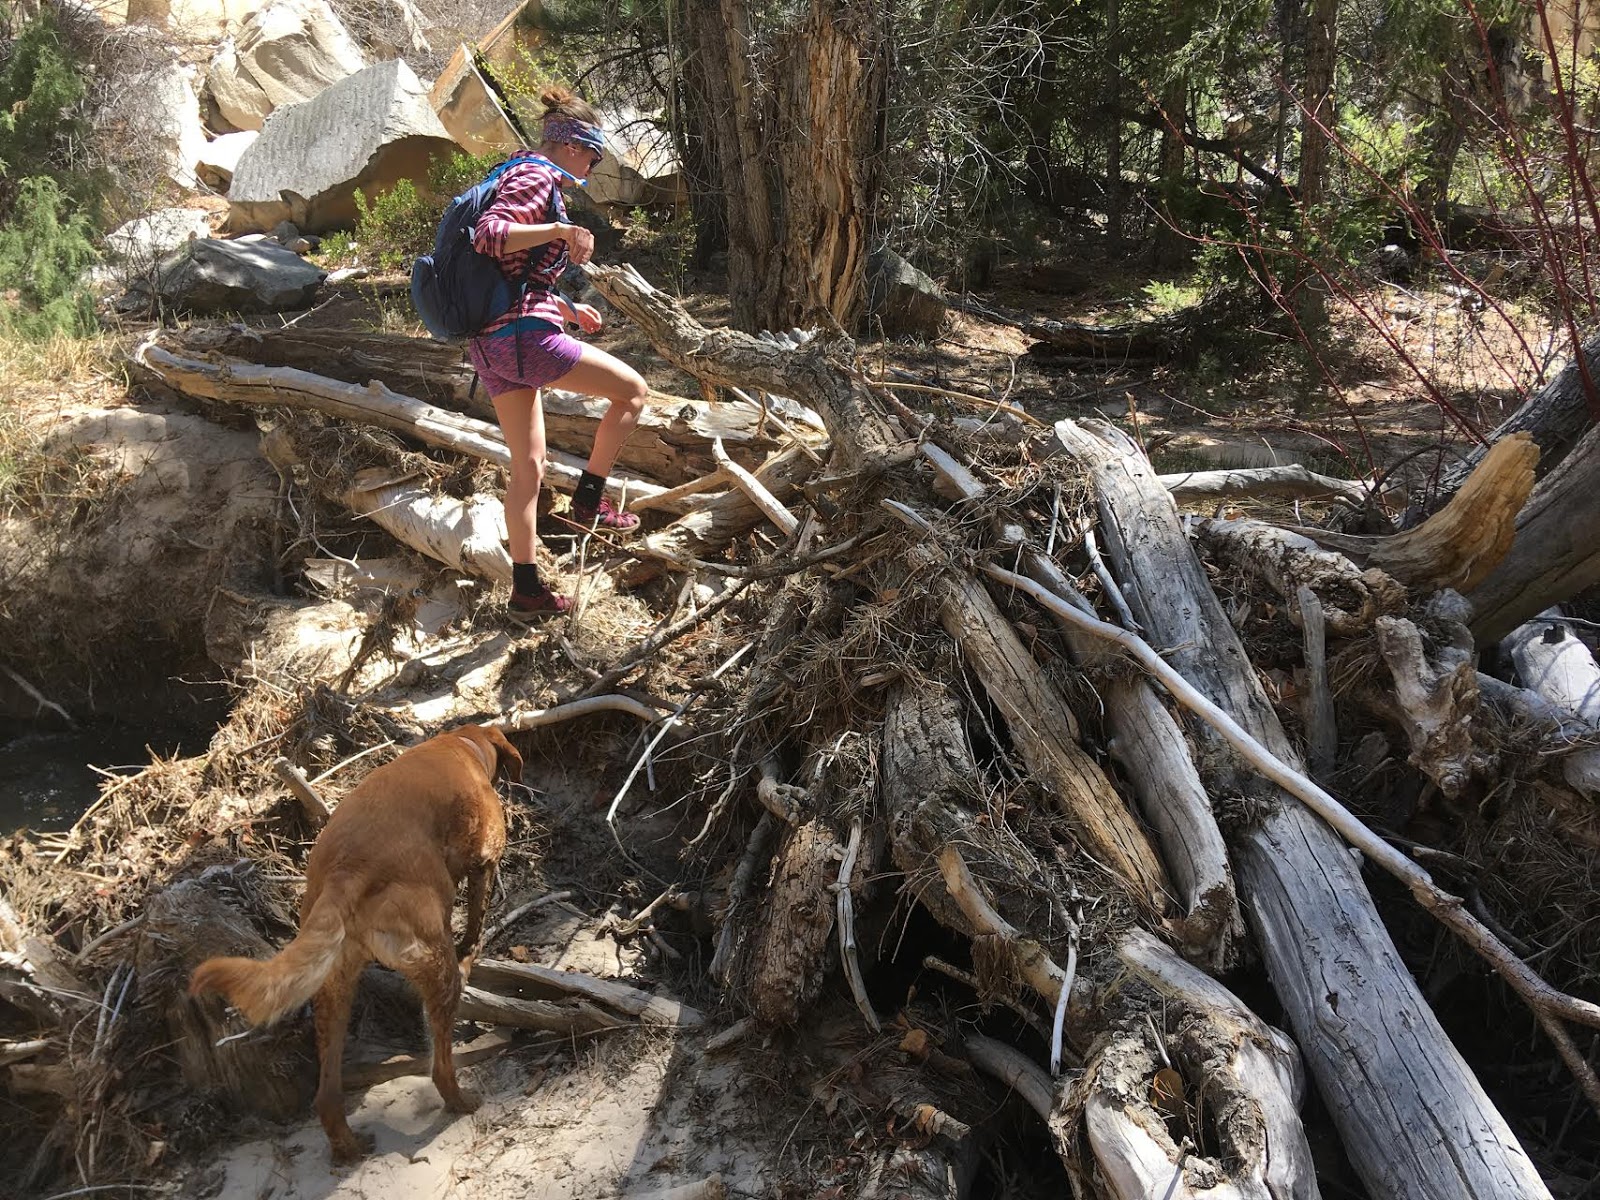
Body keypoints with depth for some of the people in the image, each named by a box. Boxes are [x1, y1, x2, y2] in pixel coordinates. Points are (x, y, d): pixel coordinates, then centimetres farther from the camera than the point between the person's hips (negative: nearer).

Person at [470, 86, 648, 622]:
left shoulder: (523, 175, 23)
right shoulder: (537, 177, -8)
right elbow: (488, 235, -23)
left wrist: (568, 308, 27)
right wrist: (560, 230, -24)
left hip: (490, 342, 10)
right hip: (524, 334, -10)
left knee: (528, 465, 13)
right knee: (632, 389, 4)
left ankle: (526, 591, 16)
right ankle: (589, 498, 11)